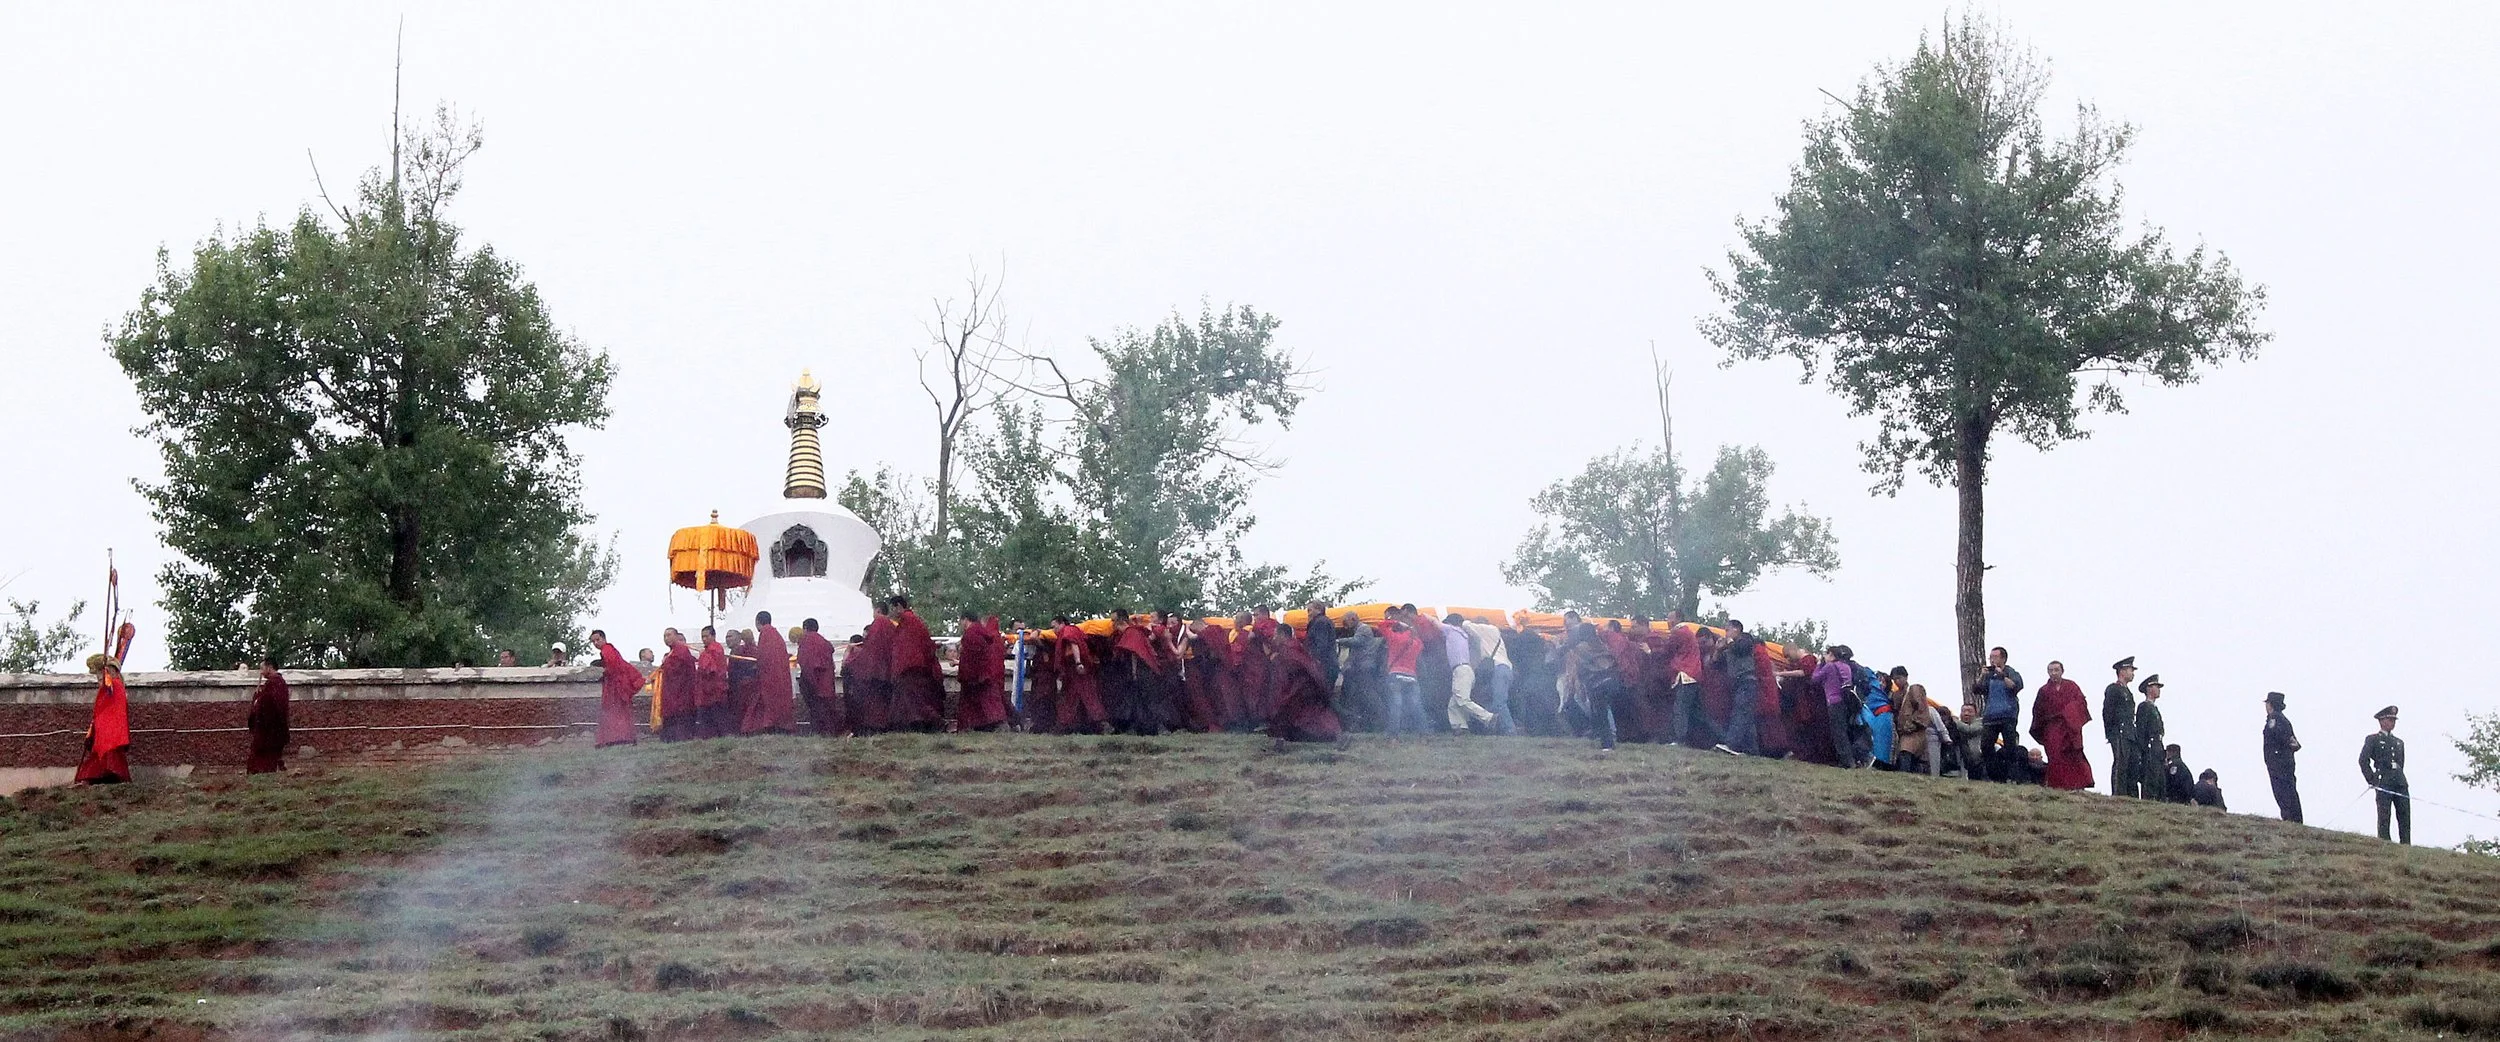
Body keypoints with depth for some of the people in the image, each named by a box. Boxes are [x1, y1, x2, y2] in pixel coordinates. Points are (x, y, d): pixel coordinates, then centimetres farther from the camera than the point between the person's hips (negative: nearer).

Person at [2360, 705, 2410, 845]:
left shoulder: (2399, 742, 24)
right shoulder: (2372, 740, 7)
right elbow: (2363, 760, -2)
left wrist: (2399, 778, 14)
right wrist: (2372, 780, -8)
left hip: (2400, 783, 5)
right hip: (2383, 784, -5)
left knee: (2405, 817, -2)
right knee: (2384, 817, -8)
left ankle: (2406, 846, -2)